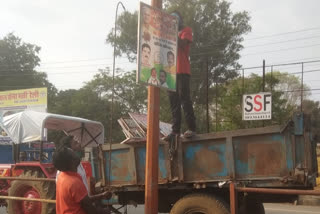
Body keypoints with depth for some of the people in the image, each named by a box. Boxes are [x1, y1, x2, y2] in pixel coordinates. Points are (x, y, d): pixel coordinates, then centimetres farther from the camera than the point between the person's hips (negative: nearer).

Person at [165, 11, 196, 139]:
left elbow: (182, 43, -9)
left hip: (182, 71, -7)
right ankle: (175, 130, -2)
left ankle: (191, 128, -12)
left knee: (184, 99, -12)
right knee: (174, 102, 0)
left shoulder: (186, 30, 8)